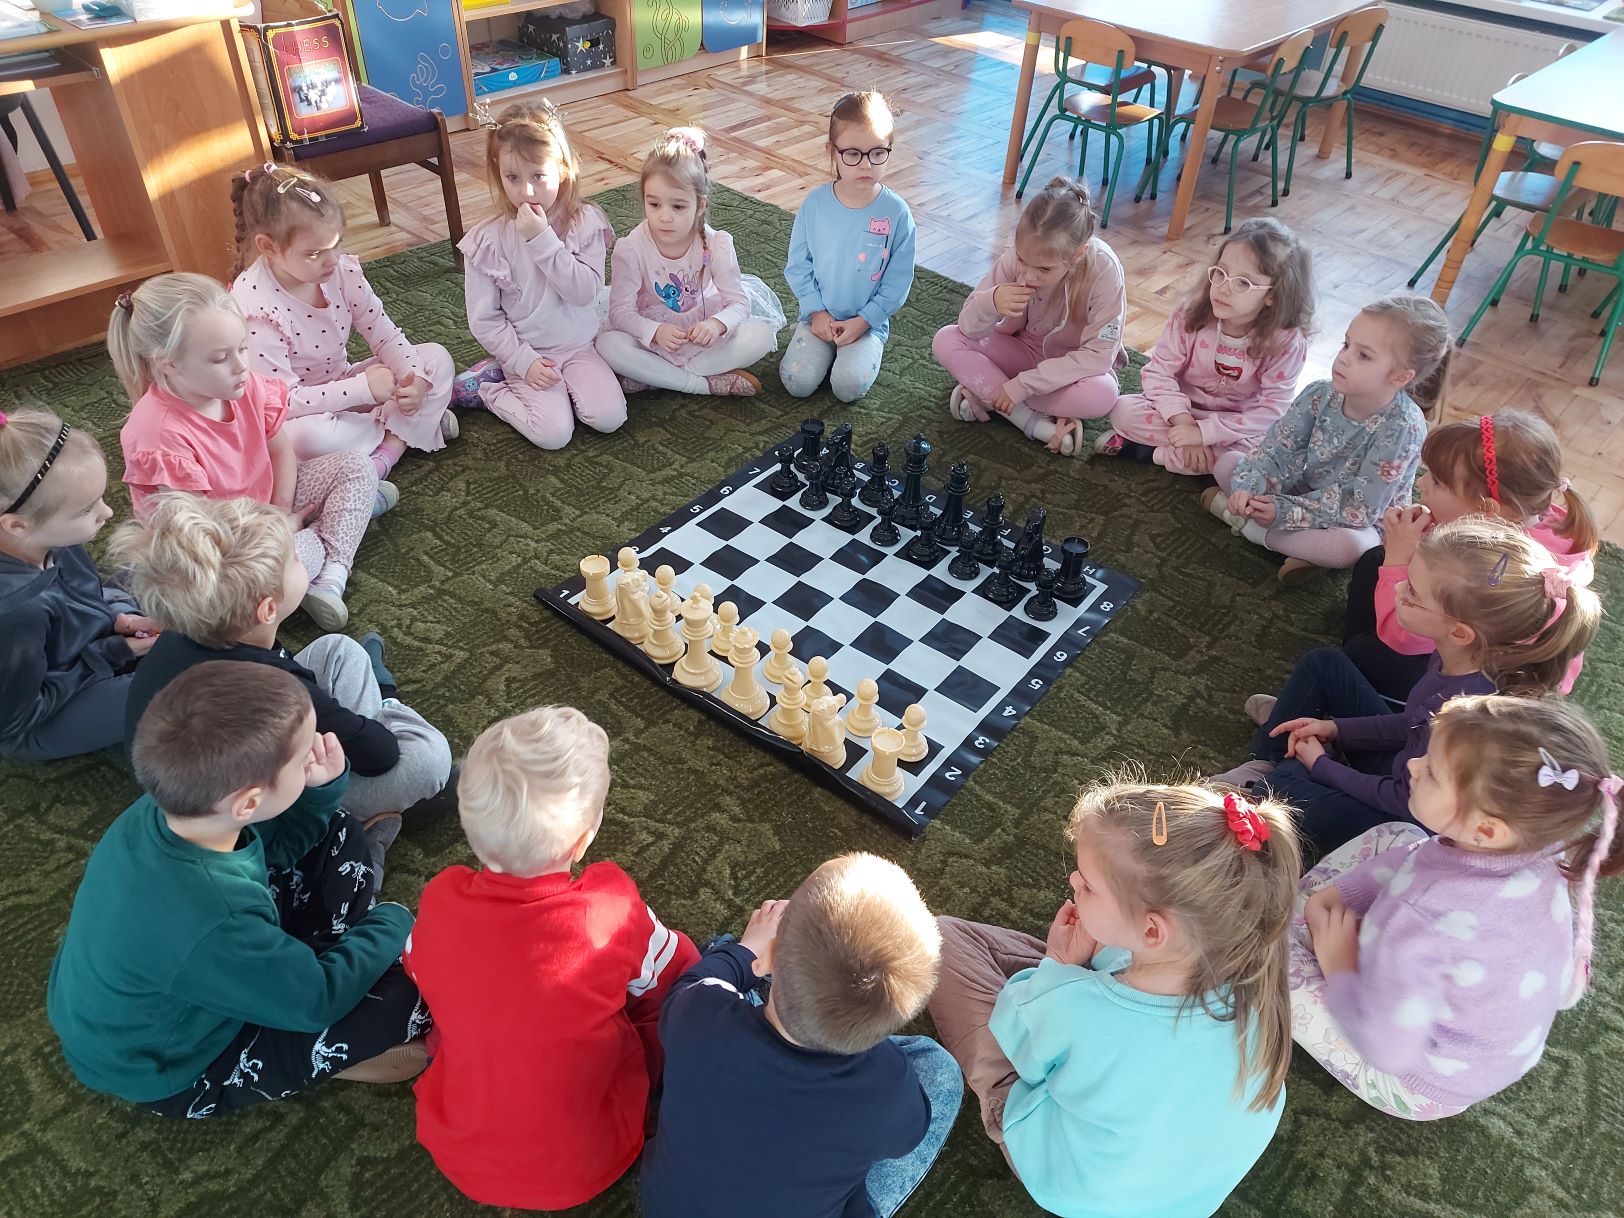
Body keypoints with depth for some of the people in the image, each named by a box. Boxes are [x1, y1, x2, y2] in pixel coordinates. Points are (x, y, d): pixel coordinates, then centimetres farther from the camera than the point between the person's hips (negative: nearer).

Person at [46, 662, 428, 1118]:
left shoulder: (166, 809, -21)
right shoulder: (209, 922, -44)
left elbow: (273, 844, 2)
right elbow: (319, 1000, -26)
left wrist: (323, 786, -18)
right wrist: (389, 924, -10)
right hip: (174, 1072, -7)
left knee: (336, 832, 6)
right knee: (410, 988, -21)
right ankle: (340, 1054, 9)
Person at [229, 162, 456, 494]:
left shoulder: (342, 270, -11)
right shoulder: (254, 307, -27)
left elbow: (385, 335, -4)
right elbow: (282, 401, -28)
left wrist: (414, 378, -25)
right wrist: (363, 388, -34)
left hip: (343, 389, 6)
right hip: (299, 414, -6)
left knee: (437, 358, -7)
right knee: (307, 436, -42)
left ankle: (383, 457, -22)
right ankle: (411, 426, -14)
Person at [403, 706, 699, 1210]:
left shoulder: (439, 902, -21)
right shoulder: (615, 912, -29)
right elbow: (670, 974, -6)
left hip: (458, 1154, 3)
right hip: (581, 1169, -3)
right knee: (686, 957, 6)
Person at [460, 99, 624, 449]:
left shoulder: (584, 222, -8)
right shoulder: (489, 239, -10)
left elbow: (585, 292, -19)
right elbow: (483, 318, -6)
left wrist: (542, 239, -25)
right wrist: (524, 361, -15)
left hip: (579, 346, 2)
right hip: (526, 353, -2)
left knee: (609, 417, -18)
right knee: (554, 432, -21)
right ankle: (487, 388, 6)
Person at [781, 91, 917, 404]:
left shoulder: (896, 212, -11)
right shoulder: (814, 204, -7)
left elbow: (898, 281, -7)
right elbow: (798, 265, 1)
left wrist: (862, 321, -13)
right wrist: (816, 312, -9)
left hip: (869, 321, -2)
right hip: (819, 314, 2)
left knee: (849, 386, -23)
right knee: (799, 381, -16)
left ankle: (860, 349, 10)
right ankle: (824, 347, 15)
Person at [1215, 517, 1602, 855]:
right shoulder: (1463, 656, -17)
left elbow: (1405, 800, -22)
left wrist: (1321, 766, -10)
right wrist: (1335, 728, -1)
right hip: (1403, 765, 8)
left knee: (1287, 784, -24)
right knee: (1323, 663, 7)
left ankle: (1269, 777, 11)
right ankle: (1266, 761, 18)